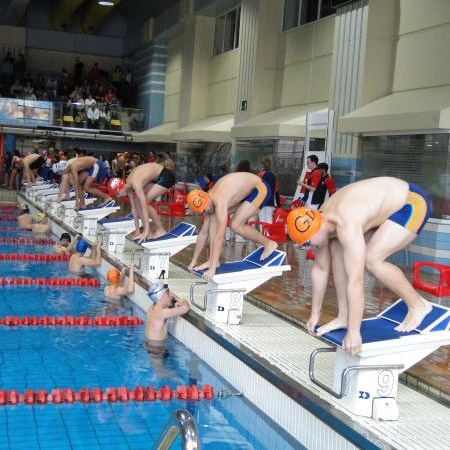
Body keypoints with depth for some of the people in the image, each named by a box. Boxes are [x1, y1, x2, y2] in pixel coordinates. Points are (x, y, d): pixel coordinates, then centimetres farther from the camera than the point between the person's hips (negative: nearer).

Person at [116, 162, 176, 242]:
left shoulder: (135, 184, -30)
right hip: (156, 177, 9)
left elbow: (144, 209, -32)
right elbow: (133, 207, 2)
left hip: (166, 177, -9)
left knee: (143, 203, -15)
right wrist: (137, 229, 3)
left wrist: (146, 231, -32)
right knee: (137, 201, -1)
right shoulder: (128, 185, -5)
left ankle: (160, 229, -1)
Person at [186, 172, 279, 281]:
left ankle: (268, 243, 2)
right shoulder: (208, 201, -6)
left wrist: (212, 269, -33)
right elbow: (203, 233, 3)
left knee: (236, 225, -20)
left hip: (260, 189, -8)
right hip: (246, 190, 9)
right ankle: (213, 260, -1)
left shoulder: (219, 202, -32)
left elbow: (219, 237, -34)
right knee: (213, 218, -4)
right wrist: (194, 260, 7)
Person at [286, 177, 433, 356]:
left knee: (371, 259, -23)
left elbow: (355, 281, -36)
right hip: (388, 204, 9)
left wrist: (354, 332, -32)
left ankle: (417, 304, -3)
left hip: (412, 202, -9)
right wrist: (315, 314, 8)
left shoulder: (345, 225, -36)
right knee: (338, 250, -3)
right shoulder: (319, 222, -9)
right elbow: (320, 268, 3)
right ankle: (343, 317, 5)